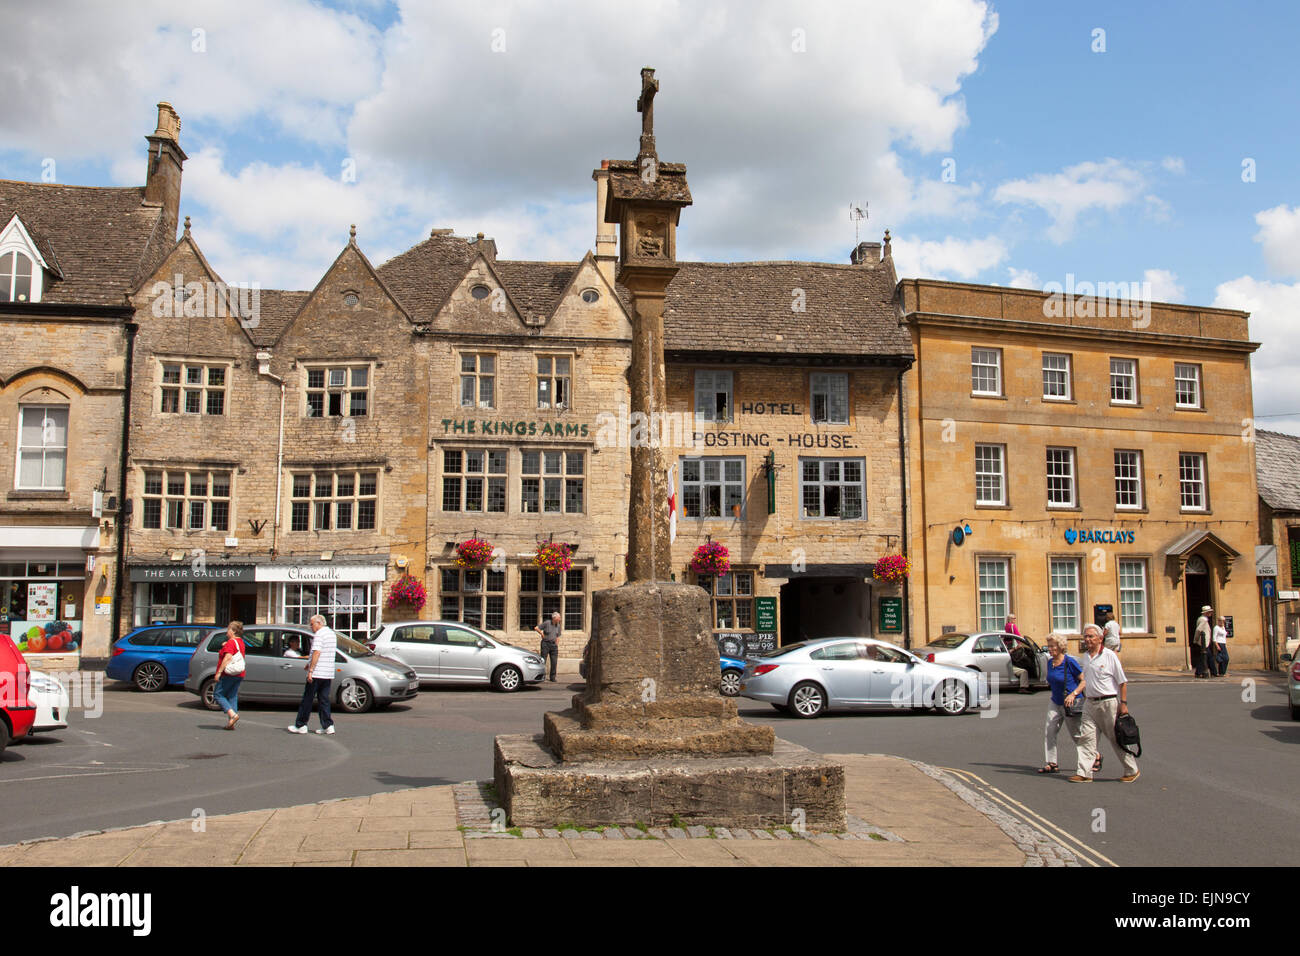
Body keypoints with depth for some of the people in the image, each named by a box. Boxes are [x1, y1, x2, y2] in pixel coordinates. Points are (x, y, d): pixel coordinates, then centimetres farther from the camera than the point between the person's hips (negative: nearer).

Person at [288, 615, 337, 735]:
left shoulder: (319, 635, -12)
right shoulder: (332, 634, 16)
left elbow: (317, 653, -21)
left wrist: (310, 670, -22)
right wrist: (311, 663, 23)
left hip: (317, 673, -8)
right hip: (329, 674, 8)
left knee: (307, 699, 2)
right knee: (324, 699, 10)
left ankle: (301, 725, 8)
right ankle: (328, 726, 3)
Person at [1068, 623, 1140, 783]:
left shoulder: (1110, 655, -9)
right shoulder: (1085, 656, 10)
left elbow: (1122, 681, -7)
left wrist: (1123, 703, -11)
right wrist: (1074, 693, 10)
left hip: (1108, 702, -6)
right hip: (1090, 703, 6)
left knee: (1117, 738, 4)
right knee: (1086, 738, 1)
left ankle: (1132, 770, 19)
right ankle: (1084, 773, 3)